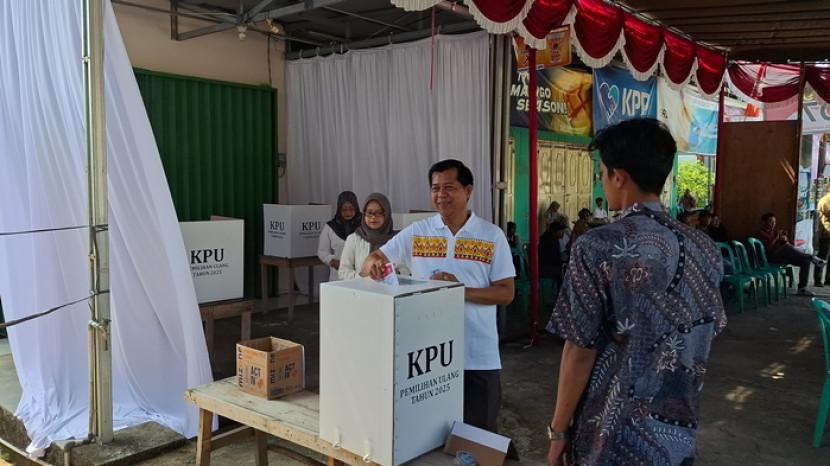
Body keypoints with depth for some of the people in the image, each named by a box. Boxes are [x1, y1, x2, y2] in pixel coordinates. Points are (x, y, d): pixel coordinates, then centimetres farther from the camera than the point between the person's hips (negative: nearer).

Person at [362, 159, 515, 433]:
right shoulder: (416, 232, 2)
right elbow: (372, 262, 0)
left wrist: (462, 290, -19)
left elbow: (506, 293, -4)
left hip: (478, 356, -1)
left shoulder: (492, 236, -2)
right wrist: (374, 264, -25)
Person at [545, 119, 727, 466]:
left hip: (614, 436, -5)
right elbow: (705, 337, 8)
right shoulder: (704, 249, -1)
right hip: (679, 432, 5)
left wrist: (558, 430, -5)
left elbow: (580, 351, -16)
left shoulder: (598, 248, -18)